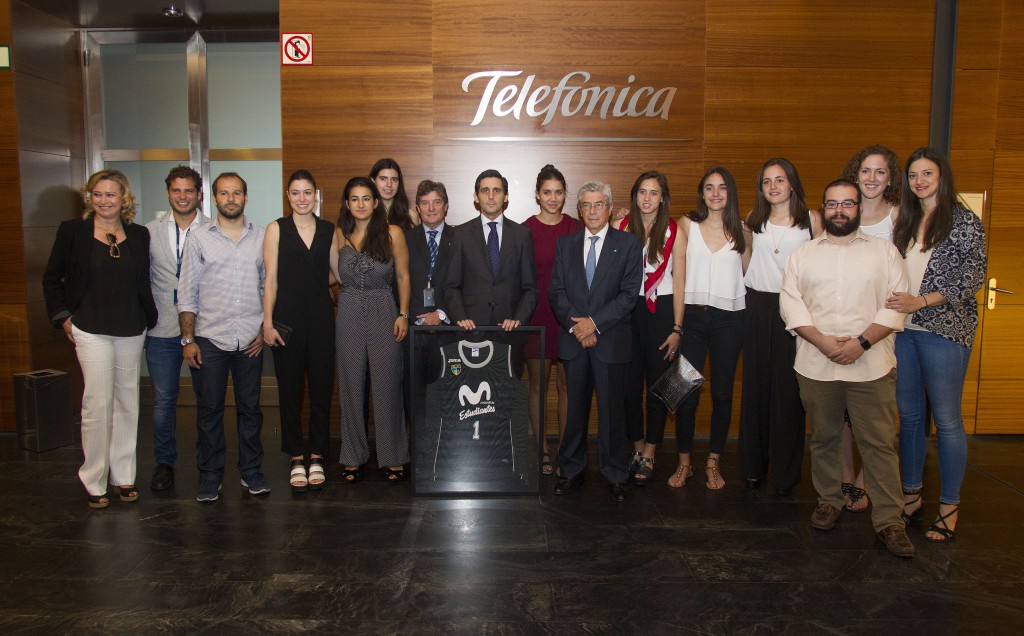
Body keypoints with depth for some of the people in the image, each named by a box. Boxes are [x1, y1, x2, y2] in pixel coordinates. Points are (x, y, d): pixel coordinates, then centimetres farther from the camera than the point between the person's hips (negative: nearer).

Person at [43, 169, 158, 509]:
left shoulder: (139, 235, 7)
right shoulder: (73, 231, 0)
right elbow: (51, 279, 7)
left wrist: (149, 319, 8)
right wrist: (63, 317, 1)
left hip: (131, 331, 3)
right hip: (91, 331, -3)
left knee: (127, 402, 9)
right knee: (98, 402, -5)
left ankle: (123, 476, 20)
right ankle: (93, 481, 9)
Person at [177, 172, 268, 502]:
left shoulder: (262, 237, 5)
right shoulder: (198, 239, 2)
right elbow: (187, 293, 2)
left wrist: (265, 329, 1)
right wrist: (187, 339, -2)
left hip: (250, 339, 1)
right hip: (209, 338, -1)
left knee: (250, 407, 9)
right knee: (209, 409, 6)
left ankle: (251, 471, 21)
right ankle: (210, 476, 18)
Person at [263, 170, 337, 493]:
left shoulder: (329, 230, 8)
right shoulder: (276, 229, 2)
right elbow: (271, 278, -2)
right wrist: (267, 322, -7)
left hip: (321, 317, 2)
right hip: (288, 318, -2)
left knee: (322, 387, 5)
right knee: (290, 390, 4)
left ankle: (317, 458, 18)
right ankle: (296, 459, 17)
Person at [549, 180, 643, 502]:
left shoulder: (628, 244, 2)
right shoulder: (565, 244, 11)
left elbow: (629, 295, -6)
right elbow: (556, 292, 5)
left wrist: (594, 323, -13)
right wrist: (575, 325, -9)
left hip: (611, 341, -2)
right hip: (573, 341, 3)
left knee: (612, 409, 3)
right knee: (575, 409, 9)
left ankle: (615, 475, 16)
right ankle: (572, 471, 21)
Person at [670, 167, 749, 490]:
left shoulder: (740, 231, 7)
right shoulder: (687, 226, 4)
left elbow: (748, 273, 16)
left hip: (728, 318, 1)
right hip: (692, 315, -1)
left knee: (722, 393, 7)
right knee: (687, 393, 0)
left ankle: (714, 462, 21)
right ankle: (684, 462, 15)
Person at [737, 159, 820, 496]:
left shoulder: (811, 218, 2)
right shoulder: (754, 219, 10)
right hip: (756, 306, 2)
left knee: (788, 388, 0)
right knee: (756, 385, 7)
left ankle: (785, 471, 13)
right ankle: (753, 465, 19)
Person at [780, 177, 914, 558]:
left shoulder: (884, 252, 8)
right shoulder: (802, 254, 11)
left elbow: (896, 303, 0)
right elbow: (790, 302, 2)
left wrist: (861, 342, -12)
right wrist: (822, 340, -12)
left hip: (871, 366, -1)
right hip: (816, 365, 2)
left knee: (879, 443, -1)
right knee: (823, 438, 11)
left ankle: (889, 520, 8)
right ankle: (829, 501, 27)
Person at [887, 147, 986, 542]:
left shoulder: (964, 221, -2)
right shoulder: (906, 221, 14)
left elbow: (973, 280, -9)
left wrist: (921, 301, -17)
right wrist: (895, 306, 2)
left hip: (944, 331, -5)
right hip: (903, 329, 5)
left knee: (946, 420, 0)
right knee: (909, 415, 10)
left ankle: (950, 508, 11)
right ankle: (911, 495, 21)